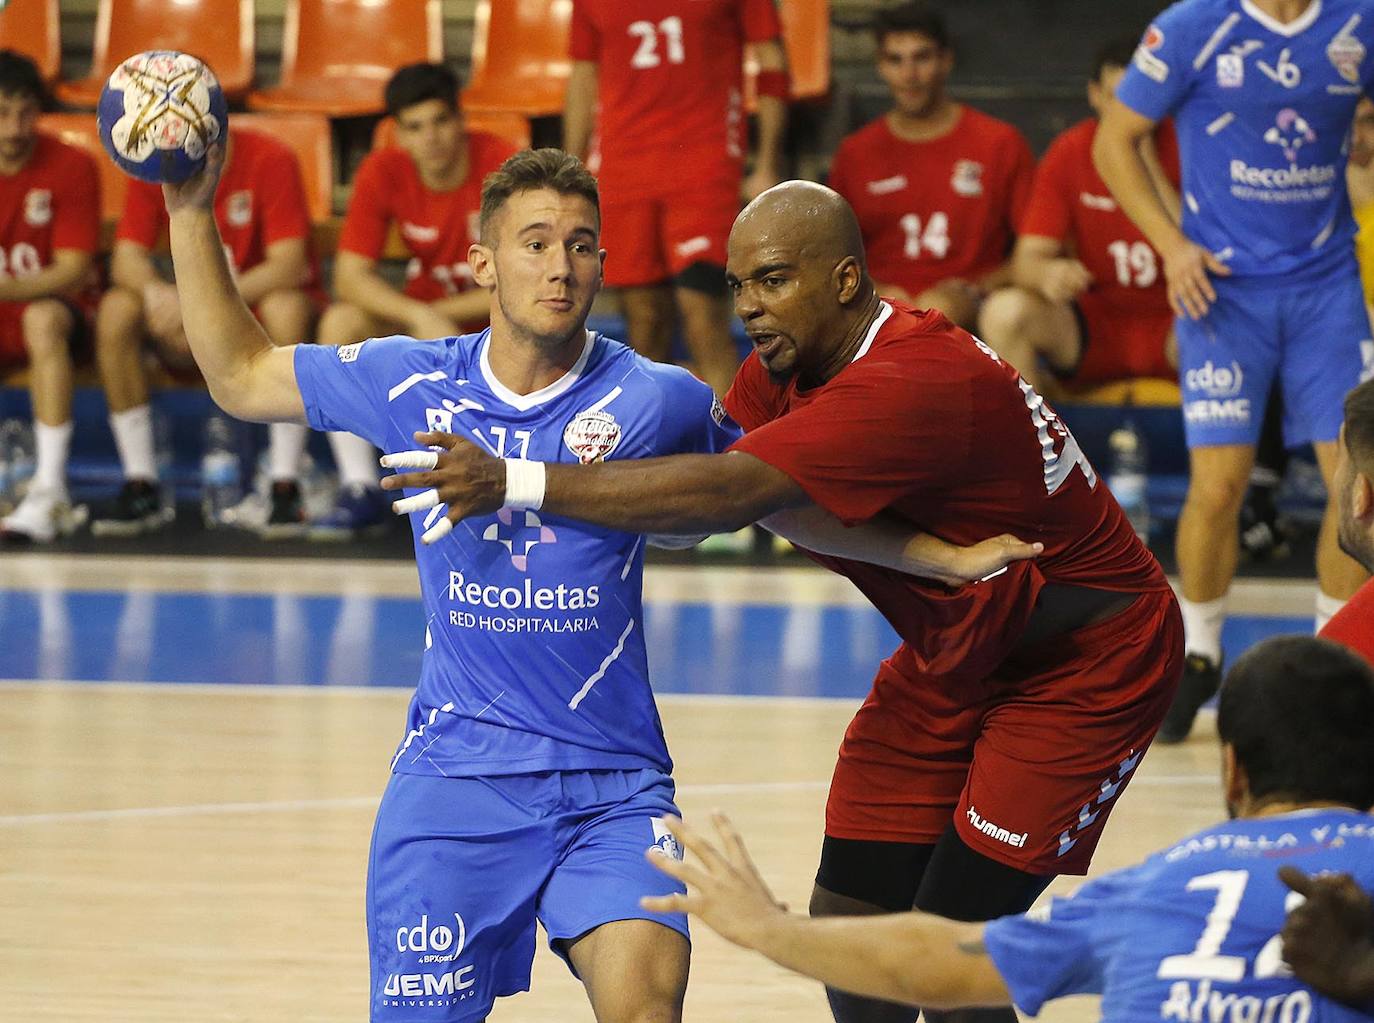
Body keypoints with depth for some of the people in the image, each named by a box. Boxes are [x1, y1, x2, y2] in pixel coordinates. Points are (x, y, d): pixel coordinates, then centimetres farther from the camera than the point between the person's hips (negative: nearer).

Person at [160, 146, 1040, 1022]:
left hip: (612, 784, -1)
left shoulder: (656, 402, -1)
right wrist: (192, 211, 7)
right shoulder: (415, 384, 3)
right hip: (452, 780, 1)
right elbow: (240, 376, 13)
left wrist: (950, 559, 9)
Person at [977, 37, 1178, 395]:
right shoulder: (1069, 154, 0)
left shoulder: (1181, 149, -5)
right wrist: (1046, 274, -31)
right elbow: (1026, 259, -5)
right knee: (1003, 312, -25)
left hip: (1170, 326, -2)